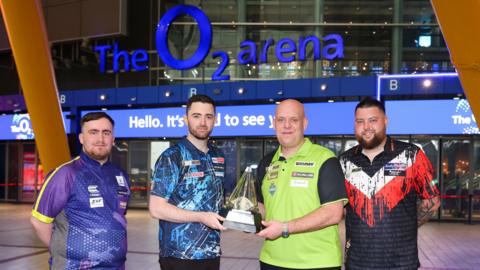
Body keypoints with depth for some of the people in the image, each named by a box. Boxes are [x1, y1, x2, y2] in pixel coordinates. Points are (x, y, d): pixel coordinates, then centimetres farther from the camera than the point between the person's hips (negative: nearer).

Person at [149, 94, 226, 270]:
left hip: (212, 254, 6)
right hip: (180, 255, -6)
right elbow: (156, 208, -16)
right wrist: (201, 217, -19)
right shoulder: (172, 157, -10)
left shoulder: (218, 157, 9)